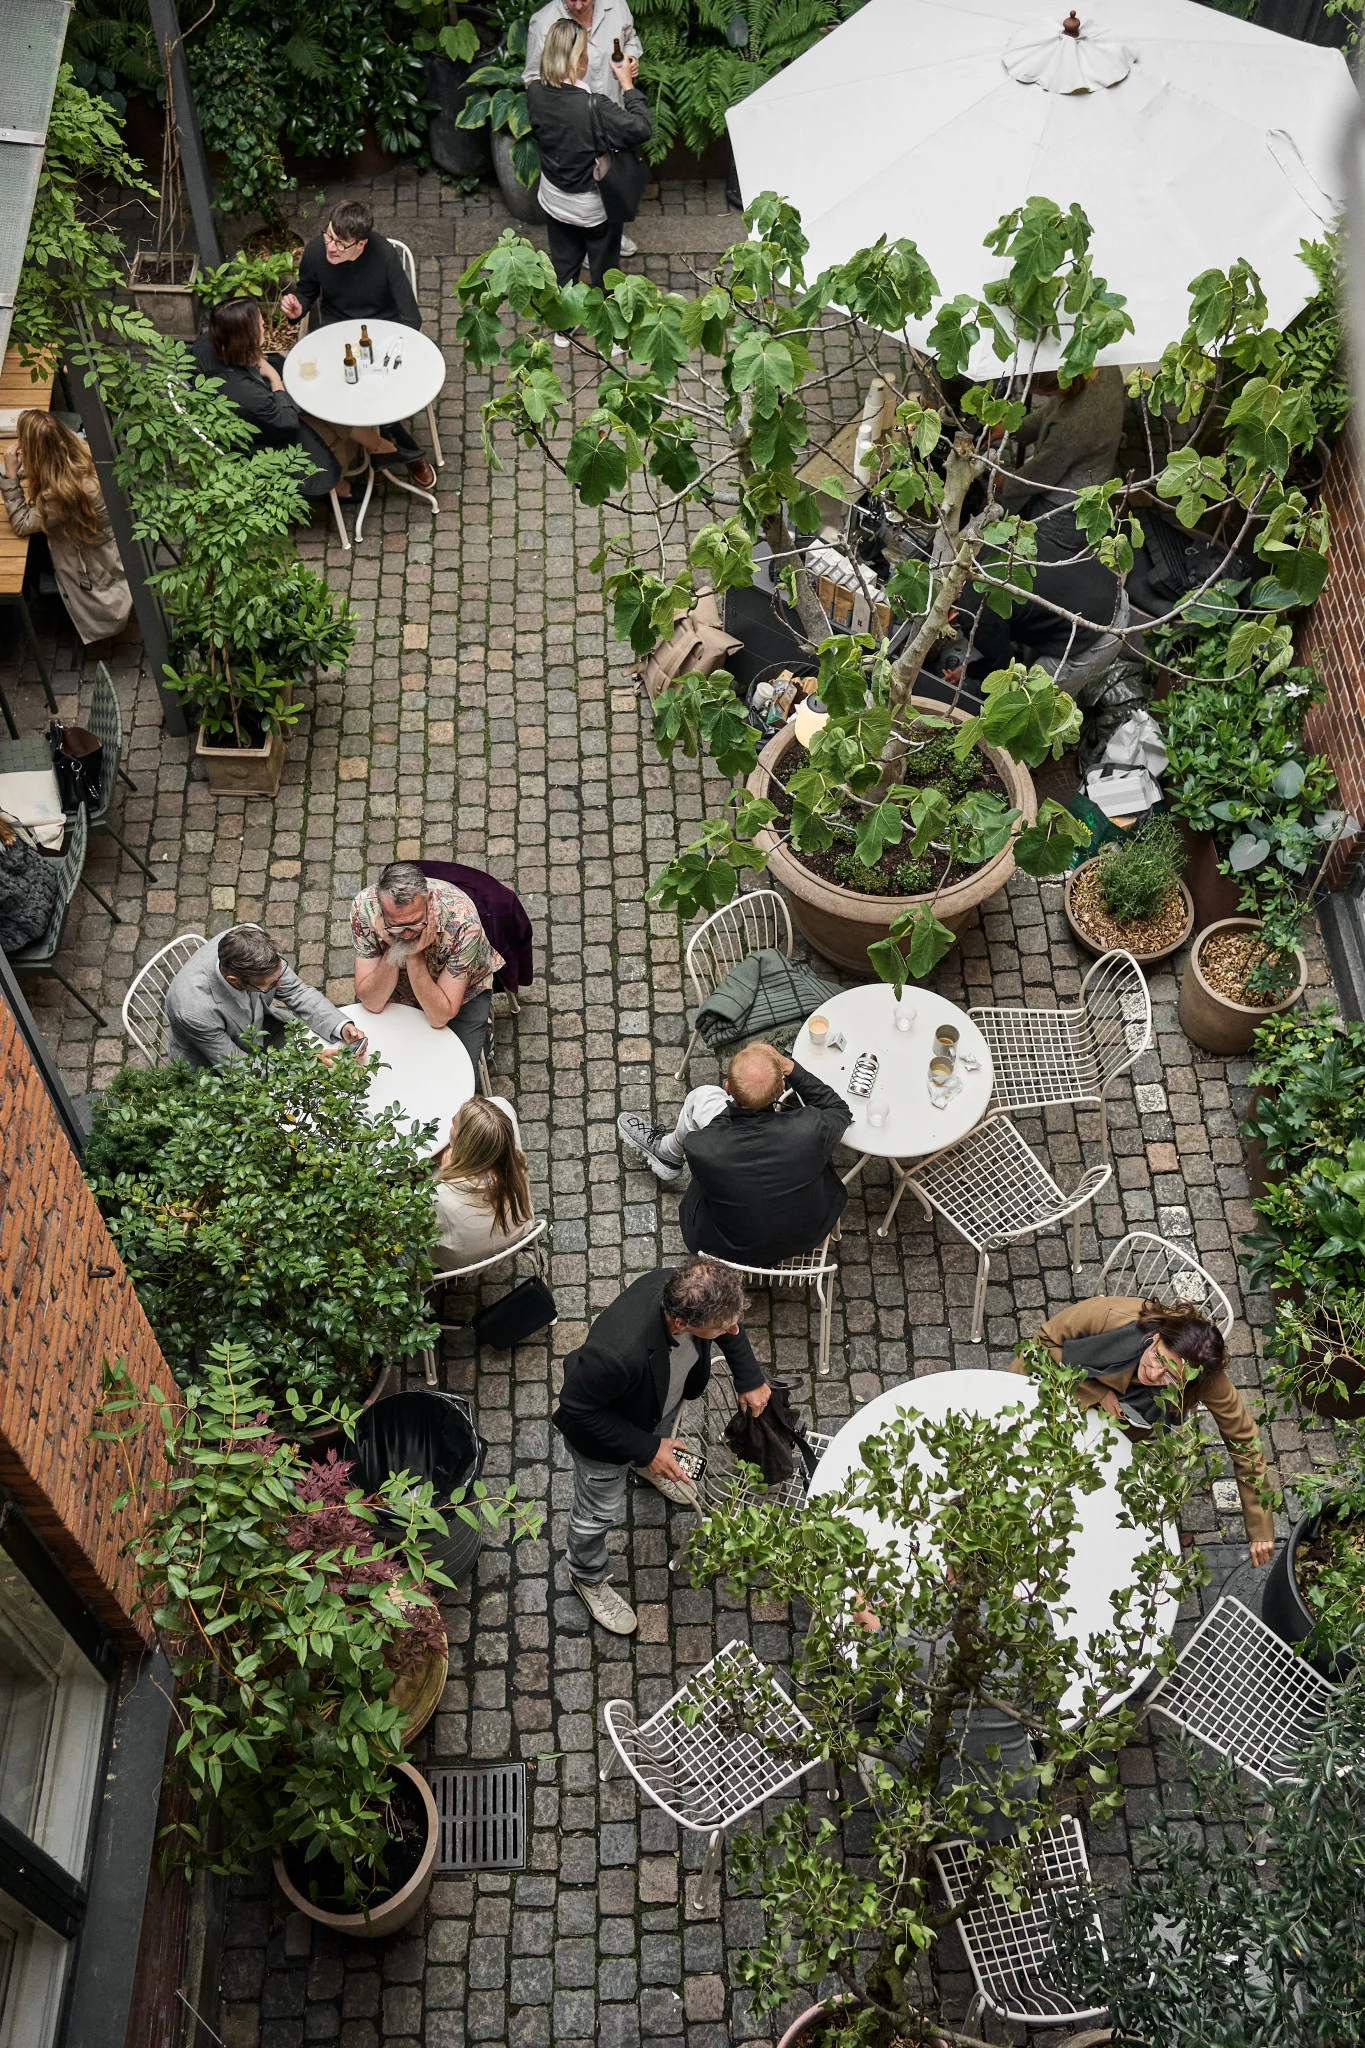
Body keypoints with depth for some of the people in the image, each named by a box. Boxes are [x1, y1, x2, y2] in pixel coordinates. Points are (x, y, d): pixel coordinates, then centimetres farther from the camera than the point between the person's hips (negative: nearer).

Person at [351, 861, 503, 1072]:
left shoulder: (462, 920, -38)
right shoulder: (364, 909, -32)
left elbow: (439, 1018, -32)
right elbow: (373, 1003, -26)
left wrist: (414, 956, -42)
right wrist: (393, 950, -40)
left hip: (462, 990, -2)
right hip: (400, 990, 2)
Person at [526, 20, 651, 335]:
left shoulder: (535, 93, -17)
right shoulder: (594, 107, -35)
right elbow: (641, 129, -29)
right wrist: (628, 84, -18)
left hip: (555, 203, 5)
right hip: (595, 208, -5)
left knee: (563, 265, 27)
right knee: (604, 272, 19)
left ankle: (562, 329, 45)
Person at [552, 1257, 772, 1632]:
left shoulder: (683, 1287, -35)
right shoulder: (619, 1354, -52)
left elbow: (729, 1324, -8)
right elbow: (577, 1408, -31)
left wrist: (749, 1377, -8)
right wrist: (645, 1448, -25)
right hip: (603, 1430, -5)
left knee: (662, 1437, 39)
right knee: (601, 1513, 22)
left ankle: (648, 1469, 75)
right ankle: (588, 1577, 53)